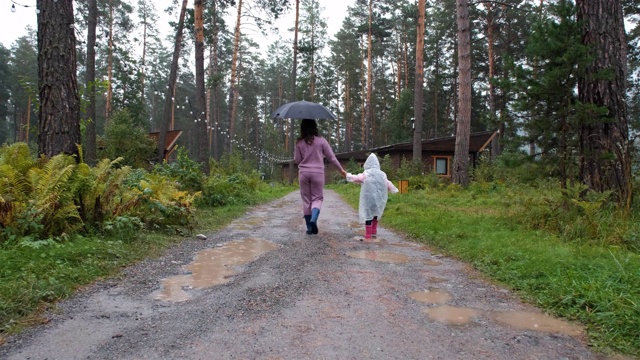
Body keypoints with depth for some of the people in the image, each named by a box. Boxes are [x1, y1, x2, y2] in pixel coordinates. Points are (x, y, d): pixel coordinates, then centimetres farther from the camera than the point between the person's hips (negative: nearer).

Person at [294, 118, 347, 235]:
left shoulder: (299, 142, 1)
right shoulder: (321, 140, -2)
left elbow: (297, 160, 5)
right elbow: (331, 157, 1)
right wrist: (341, 169, 10)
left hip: (303, 173, 1)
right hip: (318, 173, -1)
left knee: (306, 200, 8)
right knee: (317, 198, 6)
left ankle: (309, 227, 10)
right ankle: (313, 220, -21)